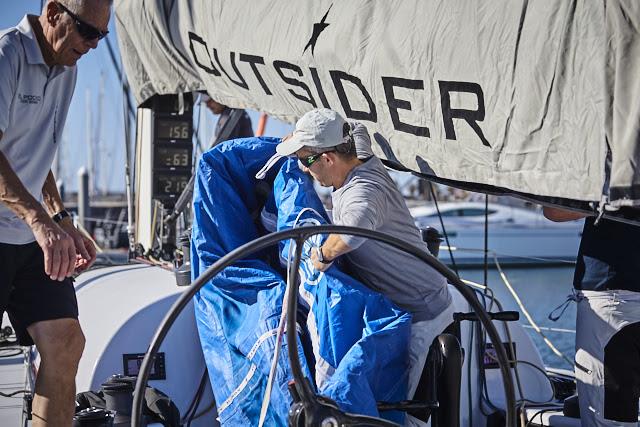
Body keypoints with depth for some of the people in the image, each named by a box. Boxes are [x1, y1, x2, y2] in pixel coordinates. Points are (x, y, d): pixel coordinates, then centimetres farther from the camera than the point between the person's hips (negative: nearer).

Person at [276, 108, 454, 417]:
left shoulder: (364, 191, -31)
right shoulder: (362, 159, -1)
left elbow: (355, 228, -57)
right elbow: (358, 130, 25)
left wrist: (323, 253, -36)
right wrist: (302, 138, 24)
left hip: (418, 316, -10)